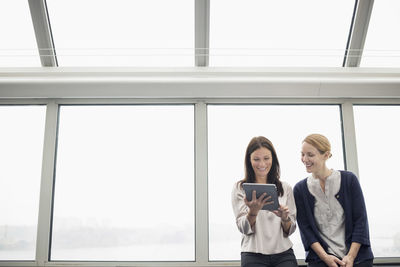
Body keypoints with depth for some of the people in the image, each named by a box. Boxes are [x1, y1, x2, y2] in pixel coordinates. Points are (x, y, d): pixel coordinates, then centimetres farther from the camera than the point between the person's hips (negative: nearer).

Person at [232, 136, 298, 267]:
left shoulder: (285, 188, 10)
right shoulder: (240, 188, 4)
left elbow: (290, 231, 9)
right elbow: (244, 229, -3)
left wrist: (284, 218, -12)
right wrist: (253, 211, -21)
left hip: (283, 253, 2)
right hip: (253, 255, -1)